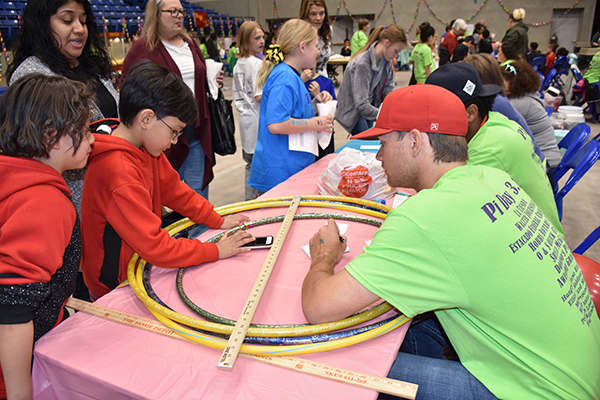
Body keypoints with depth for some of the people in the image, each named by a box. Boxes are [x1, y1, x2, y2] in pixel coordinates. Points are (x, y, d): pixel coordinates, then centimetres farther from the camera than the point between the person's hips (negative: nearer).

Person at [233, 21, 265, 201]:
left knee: (250, 163, 16)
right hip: (257, 119, -9)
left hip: (245, 117, 9)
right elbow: (259, 96, -20)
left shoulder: (238, 65, 13)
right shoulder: (258, 64, -14)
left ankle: (250, 198, 26)